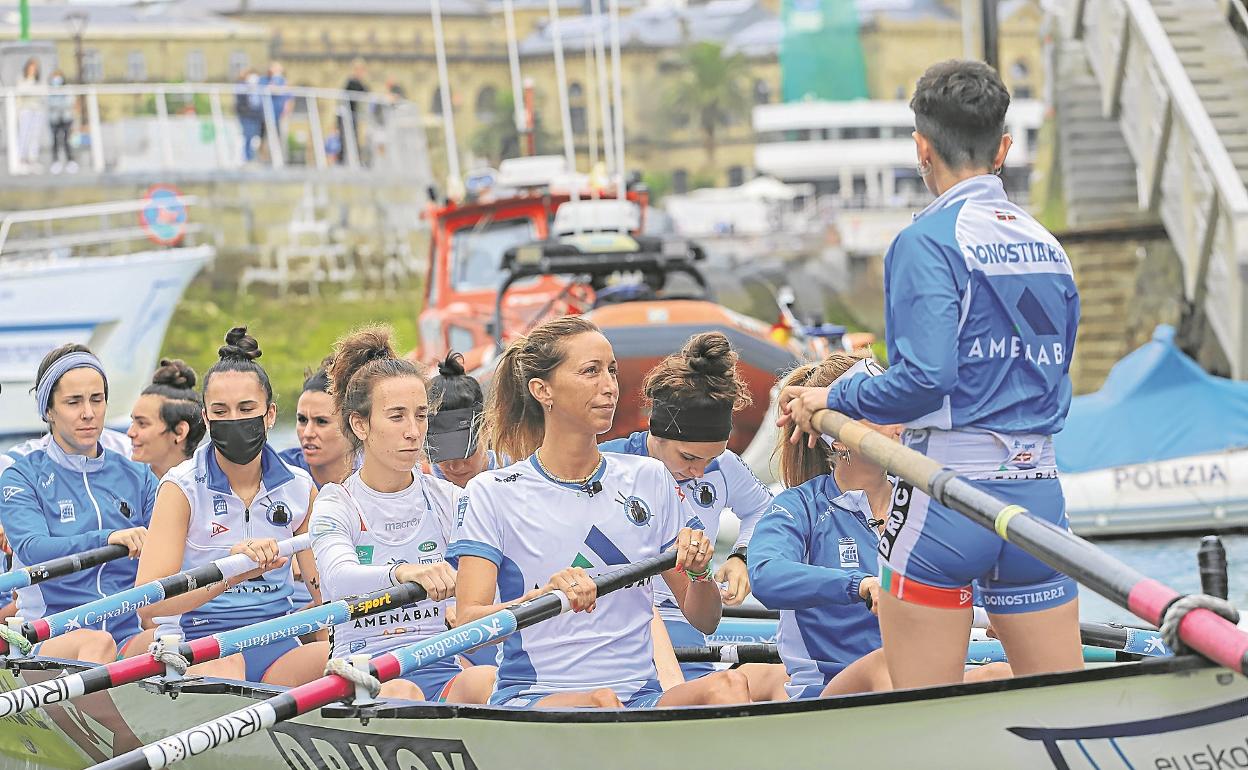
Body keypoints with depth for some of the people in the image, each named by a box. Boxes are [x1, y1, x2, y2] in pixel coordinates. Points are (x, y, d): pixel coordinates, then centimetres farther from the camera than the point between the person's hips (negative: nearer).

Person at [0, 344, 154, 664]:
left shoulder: (138, 478, 17)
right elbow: (32, 550, -13)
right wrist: (107, 539, -31)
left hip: (130, 633, 2)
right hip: (50, 637, -2)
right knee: (97, 643, -38)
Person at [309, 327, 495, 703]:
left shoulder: (449, 500, 11)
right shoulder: (336, 506, 2)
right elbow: (339, 579, -21)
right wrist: (403, 573, -45)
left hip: (442, 670, 2)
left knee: (488, 680, -32)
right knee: (399, 694, -37)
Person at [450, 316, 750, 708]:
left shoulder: (648, 479, 13)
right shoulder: (492, 494, 2)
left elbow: (703, 621, 16)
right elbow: (468, 625, -10)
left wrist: (699, 572, -8)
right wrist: (545, 597, -29)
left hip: (639, 697, 3)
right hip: (529, 703, -3)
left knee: (727, 684, -30)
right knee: (600, 701, -38)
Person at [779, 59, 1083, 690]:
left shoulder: (928, 241, -9)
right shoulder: (1047, 246, 13)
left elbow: (925, 376, -18)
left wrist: (833, 398, -3)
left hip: (946, 495, -6)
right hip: (1039, 492, 6)